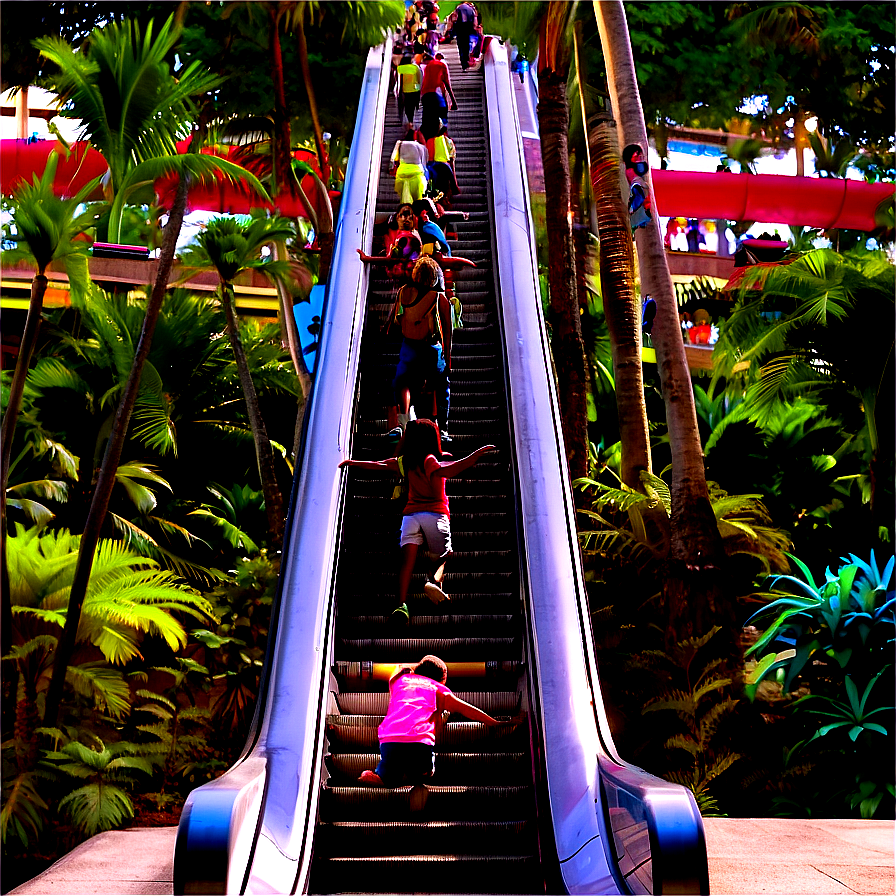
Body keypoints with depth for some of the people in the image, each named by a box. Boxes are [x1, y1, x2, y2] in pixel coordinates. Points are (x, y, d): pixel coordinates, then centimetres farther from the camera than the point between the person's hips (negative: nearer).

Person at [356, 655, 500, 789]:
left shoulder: (399, 679, 27)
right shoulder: (438, 688, 21)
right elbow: (465, 709, 20)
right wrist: (495, 723, 26)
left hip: (389, 739, 2)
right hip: (420, 741, -2)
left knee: (388, 779, 22)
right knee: (423, 774, 24)